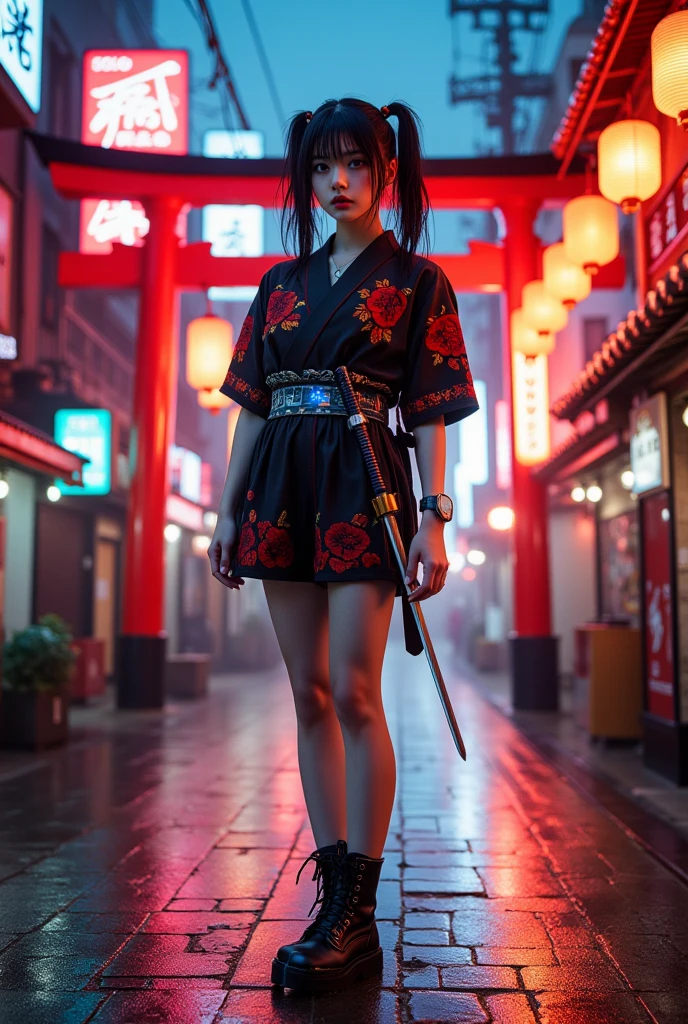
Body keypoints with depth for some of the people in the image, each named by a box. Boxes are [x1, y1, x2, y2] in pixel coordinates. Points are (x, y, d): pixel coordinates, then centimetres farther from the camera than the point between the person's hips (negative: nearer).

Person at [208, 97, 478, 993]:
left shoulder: (416, 278, 6)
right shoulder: (281, 281, 18)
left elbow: (430, 413, -1)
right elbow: (253, 404, 15)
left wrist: (433, 515, -11)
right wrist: (228, 507, 9)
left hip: (365, 481, -5)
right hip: (284, 486, 5)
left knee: (353, 693, -10)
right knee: (309, 695, 5)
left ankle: (357, 916, -2)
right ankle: (334, 886, 14)